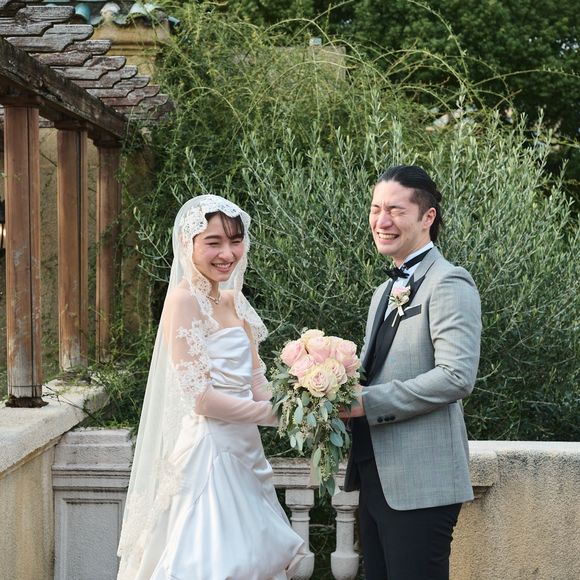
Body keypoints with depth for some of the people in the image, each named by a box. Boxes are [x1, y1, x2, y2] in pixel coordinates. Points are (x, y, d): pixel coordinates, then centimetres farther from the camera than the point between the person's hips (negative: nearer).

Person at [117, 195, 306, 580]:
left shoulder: (234, 300, 9)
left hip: (244, 448, 8)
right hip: (210, 450, -8)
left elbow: (255, 381, 8)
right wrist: (275, 413, -13)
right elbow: (200, 397, -18)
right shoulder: (184, 299, -14)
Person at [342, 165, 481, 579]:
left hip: (420, 483, -9)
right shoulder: (386, 292, 19)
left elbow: (457, 376, -21)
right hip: (375, 475, 9)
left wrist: (367, 402, -20)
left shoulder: (449, 284, -10)